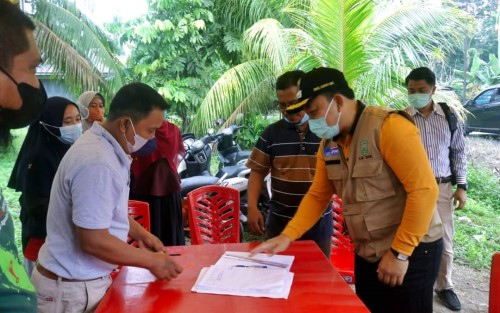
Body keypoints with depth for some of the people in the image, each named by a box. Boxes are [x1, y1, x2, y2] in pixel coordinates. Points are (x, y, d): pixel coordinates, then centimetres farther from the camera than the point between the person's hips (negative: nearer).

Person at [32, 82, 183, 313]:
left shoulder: (104, 146, 2)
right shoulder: (97, 163, -29)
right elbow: (94, 241, -28)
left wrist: (140, 234, 8)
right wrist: (152, 261, -18)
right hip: (73, 288, -9)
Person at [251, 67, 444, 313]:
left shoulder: (389, 127, -19)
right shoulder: (329, 143, 2)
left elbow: (424, 190, -22)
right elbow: (317, 195, 8)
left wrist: (400, 252, -20)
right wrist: (287, 236, -3)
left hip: (410, 251, -6)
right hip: (367, 254, 7)